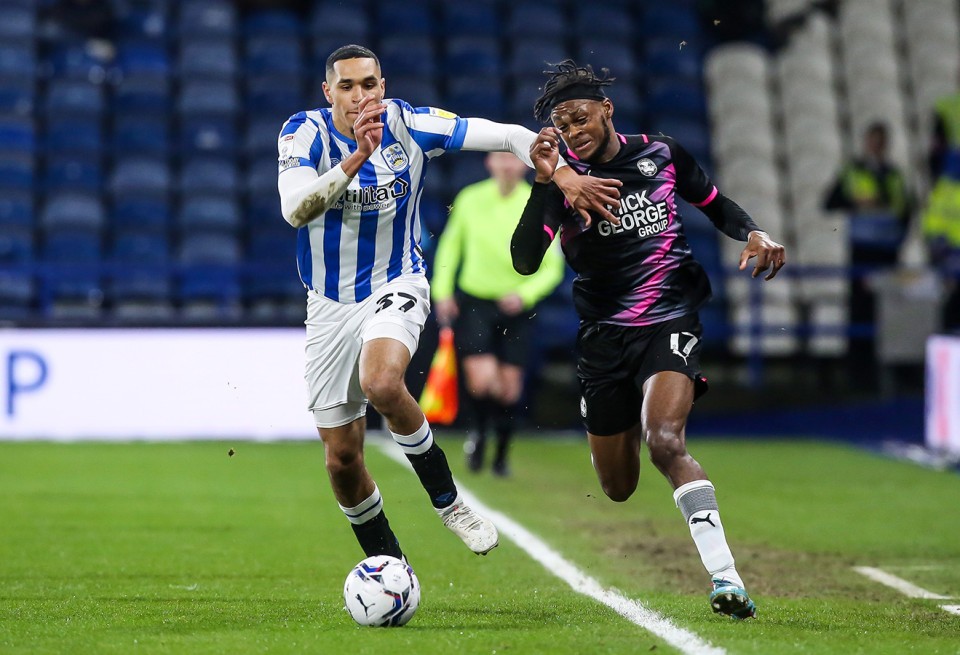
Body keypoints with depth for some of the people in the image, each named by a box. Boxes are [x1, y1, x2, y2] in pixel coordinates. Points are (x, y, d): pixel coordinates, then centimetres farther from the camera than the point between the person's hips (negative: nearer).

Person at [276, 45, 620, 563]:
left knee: (382, 384, -34)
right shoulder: (305, 133, -13)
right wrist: (358, 156, -41)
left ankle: (447, 501, -13)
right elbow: (295, 209, -31)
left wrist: (564, 177, -18)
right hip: (331, 306, 1)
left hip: (396, 287, -1)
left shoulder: (409, 125, -10)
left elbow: (509, 136, -5)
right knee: (341, 457, 2)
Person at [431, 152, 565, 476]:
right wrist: (442, 291, 3)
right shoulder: (469, 200, -4)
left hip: (515, 307, 0)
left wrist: (524, 294, -18)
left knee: (509, 386, 3)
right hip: (473, 302, 0)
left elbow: (552, 267, -3)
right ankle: (477, 432, 14)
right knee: (481, 380, -17)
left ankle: (501, 456, 24)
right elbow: (450, 243, 11)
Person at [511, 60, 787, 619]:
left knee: (665, 442, -29)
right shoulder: (563, 177, -5)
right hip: (604, 336, 2)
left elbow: (715, 203, 18)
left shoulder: (661, 154, 0)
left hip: (671, 321, -2)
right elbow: (524, 262, -17)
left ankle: (725, 575, -33)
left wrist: (753, 233, -3)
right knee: (618, 489, 10)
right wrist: (545, 182, -27)